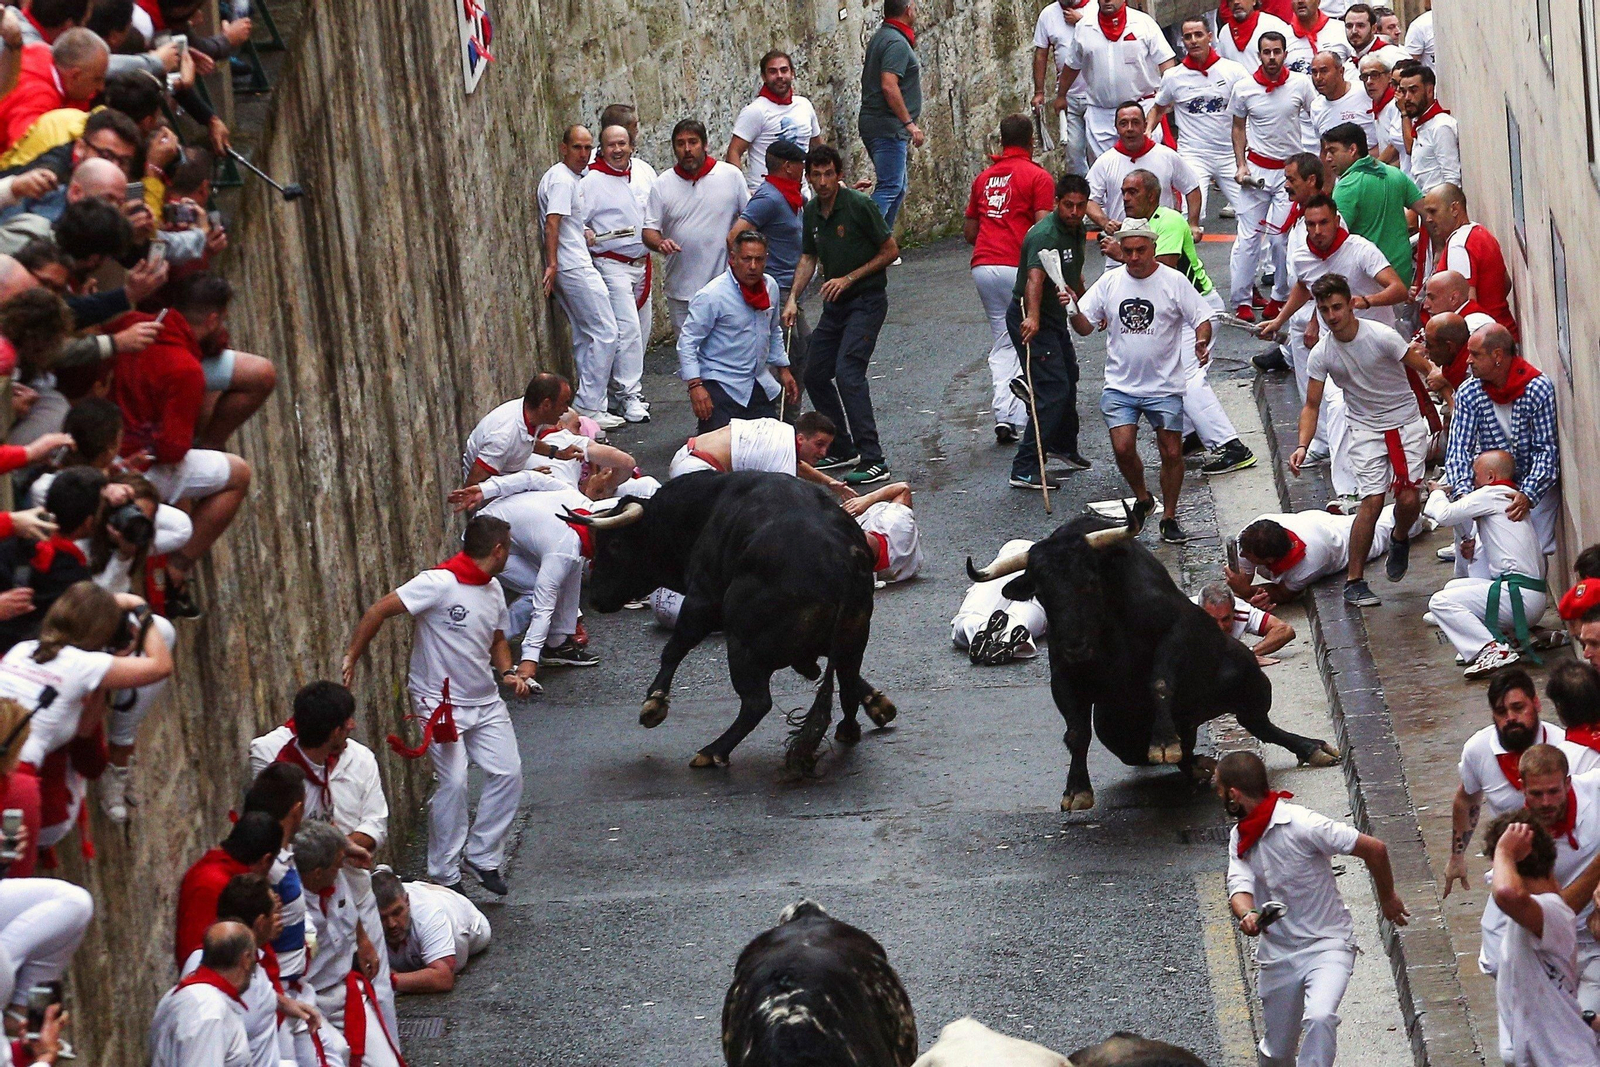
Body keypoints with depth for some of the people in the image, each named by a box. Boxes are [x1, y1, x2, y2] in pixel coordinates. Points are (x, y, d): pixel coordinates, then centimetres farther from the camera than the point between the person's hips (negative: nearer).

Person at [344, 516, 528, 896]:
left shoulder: (493, 590, 8)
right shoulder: (439, 583, -19)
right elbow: (379, 611, -20)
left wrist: (508, 673, 4)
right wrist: (352, 658, -17)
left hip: (485, 701, 8)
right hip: (439, 701, -8)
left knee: (508, 773, -1)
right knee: (453, 782, -14)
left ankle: (482, 857, 14)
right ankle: (444, 875, -1)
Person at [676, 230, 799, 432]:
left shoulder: (770, 287, 4)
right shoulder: (712, 295, -17)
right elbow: (687, 342, -15)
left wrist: (783, 369, 21)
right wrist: (695, 386, -23)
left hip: (760, 384, 7)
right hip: (721, 386, -7)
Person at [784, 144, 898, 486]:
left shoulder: (859, 205, -15)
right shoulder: (812, 213, 5)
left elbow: (890, 250, -10)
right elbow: (808, 258, 17)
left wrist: (849, 278, -14)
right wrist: (793, 299, 3)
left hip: (866, 301, -8)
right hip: (834, 304, 8)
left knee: (848, 372, -20)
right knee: (815, 375, 10)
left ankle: (873, 461, -21)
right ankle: (842, 449, 25)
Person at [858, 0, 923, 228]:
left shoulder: (880, 37, 16)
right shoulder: (897, 43, -15)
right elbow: (889, 86, -25)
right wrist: (910, 124, -23)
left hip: (873, 122, 10)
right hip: (889, 126, -10)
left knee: (897, 189, 16)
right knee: (890, 188, -13)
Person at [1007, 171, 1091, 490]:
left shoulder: (1077, 231, 6)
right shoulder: (1045, 235, -26)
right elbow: (1035, 276, -43)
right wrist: (1032, 317, -58)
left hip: (1055, 316, 10)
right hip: (1030, 319, -10)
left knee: (1068, 379, 26)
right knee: (1054, 389, -16)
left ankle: (1064, 446, 50)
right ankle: (1025, 469, -17)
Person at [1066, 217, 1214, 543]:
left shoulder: (1174, 282, -3)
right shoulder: (1109, 282, 4)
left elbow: (1202, 318, -2)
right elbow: (1085, 327, 6)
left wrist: (1202, 341, -23)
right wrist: (1073, 310, -15)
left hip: (1164, 386, -1)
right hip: (1120, 386, 1)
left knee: (1172, 453, -1)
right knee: (1123, 448, -12)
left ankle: (1169, 517, 17)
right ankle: (1142, 500, 16)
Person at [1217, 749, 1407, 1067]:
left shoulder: (1301, 825, -20)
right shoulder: (1240, 837, 1)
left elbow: (1374, 849, -16)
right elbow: (1240, 887, -15)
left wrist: (1387, 898, -2)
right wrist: (1246, 915, -39)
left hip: (1326, 945, -6)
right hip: (1278, 954, 6)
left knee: (1319, 1017, -33)